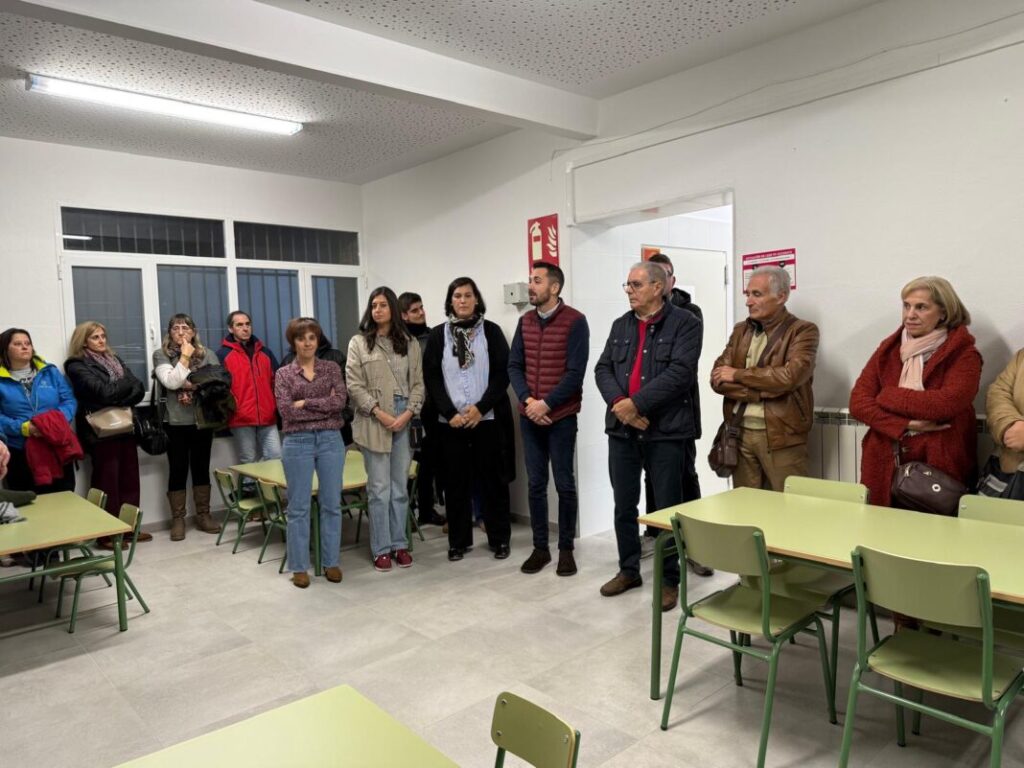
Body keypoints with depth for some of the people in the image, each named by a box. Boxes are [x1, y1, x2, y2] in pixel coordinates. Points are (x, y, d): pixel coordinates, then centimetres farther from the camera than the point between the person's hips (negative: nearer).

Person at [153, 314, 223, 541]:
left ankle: (203, 515, 20)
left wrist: (192, 384, -12)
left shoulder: (208, 354, 7)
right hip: (175, 422, -2)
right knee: (178, 470, 5)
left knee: (201, 468, 10)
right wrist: (185, 357, -10)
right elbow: (171, 382, -14)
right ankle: (177, 520, 15)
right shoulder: (161, 355, 1)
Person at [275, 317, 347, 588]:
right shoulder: (283, 374, 3)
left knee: (331, 504, 7)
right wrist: (325, 406, -10)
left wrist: (306, 403, -12)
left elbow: (341, 400, -9)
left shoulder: (332, 368, 7)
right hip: (297, 442, -1)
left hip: (331, 440, 1)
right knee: (299, 507, 4)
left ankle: (331, 562, 19)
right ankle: (299, 566, 15)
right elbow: (287, 411, -10)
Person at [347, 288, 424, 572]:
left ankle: (400, 544, 20)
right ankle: (381, 548, 11)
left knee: (400, 487, 9)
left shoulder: (409, 344, 9)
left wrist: (408, 413, -9)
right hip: (374, 422, -2)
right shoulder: (359, 343, 2)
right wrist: (380, 413, -13)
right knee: (379, 488, 1)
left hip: (405, 421, 3)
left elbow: (418, 383, 6)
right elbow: (354, 385, -4)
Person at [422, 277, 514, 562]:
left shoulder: (491, 331, 2)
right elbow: (431, 378, 2)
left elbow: (502, 373, -3)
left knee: (493, 479, 4)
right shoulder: (438, 335, 6)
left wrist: (480, 408, -13)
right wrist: (450, 413, -9)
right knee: (456, 481, 6)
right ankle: (458, 540, 18)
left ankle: (500, 538, 18)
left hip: (488, 418, -1)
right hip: (451, 421, 1)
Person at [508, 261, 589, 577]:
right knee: (535, 484, 9)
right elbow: (514, 366, 6)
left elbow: (575, 373, -13)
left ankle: (566, 549, 17)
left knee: (564, 484, 4)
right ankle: (540, 548, 20)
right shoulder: (524, 322, 9)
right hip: (529, 417, 5)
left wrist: (547, 403, -16)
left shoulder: (574, 321, -8)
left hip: (561, 417, -5)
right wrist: (527, 400, -9)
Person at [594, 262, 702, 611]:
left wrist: (635, 403, -19)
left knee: (667, 508, 5)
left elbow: (679, 373, -16)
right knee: (624, 505, 14)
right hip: (621, 430, 5)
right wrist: (618, 403, -13)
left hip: (666, 430, -5)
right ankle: (629, 570, 30)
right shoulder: (620, 326, 14)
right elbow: (603, 369, 6)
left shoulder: (685, 324, -4)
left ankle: (669, 580, 20)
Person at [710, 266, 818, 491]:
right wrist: (761, 391, -13)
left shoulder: (803, 331, -4)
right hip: (740, 434, 5)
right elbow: (717, 378, 0)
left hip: (782, 437, -4)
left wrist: (739, 374, -10)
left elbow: (789, 377, -20)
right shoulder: (740, 330, 11)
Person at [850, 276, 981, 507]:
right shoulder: (888, 348, 6)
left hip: (939, 468, -3)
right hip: (884, 465, 3)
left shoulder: (963, 355, -4)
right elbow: (858, 402, -3)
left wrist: (887, 397, -9)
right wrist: (906, 426, -17)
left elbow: (946, 404, -21)